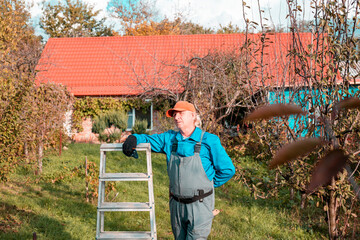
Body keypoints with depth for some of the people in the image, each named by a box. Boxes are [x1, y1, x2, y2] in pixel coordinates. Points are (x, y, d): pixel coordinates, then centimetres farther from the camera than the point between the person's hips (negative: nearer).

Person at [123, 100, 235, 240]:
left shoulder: (209, 141, -9)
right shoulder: (169, 138, 3)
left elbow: (228, 170, -4)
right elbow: (148, 139, 16)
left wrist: (211, 183, 2)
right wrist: (134, 138, -5)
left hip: (199, 204, -5)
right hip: (176, 204, 5)